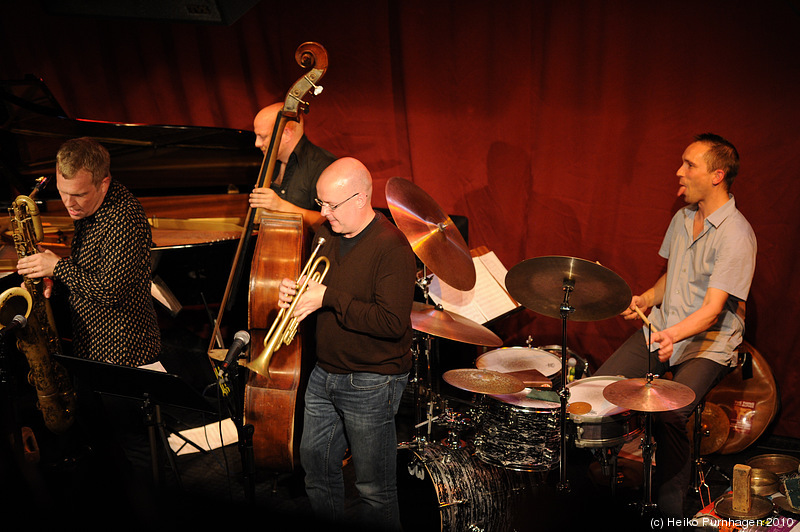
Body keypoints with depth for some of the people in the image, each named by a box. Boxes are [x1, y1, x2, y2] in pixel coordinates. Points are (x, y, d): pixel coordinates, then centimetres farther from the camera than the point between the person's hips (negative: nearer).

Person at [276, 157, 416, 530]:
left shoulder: (391, 248, -20)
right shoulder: (326, 234, 6)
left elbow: (393, 323, -27)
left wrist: (329, 298, -25)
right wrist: (294, 291, -4)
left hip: (370, 383, -8)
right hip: (324, 373, 8)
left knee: (374, 488, 4)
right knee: (315, 463, 21)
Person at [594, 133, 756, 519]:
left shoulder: (736, 236, -18)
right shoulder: (682, 218, 7)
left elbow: (711, 310, -25)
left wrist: (674, 335, -42)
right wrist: (646, 299, 1)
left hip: (708, 343, -7)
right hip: (663, 328, 7)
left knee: (668, 414, -29)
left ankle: (671, 509, -9)